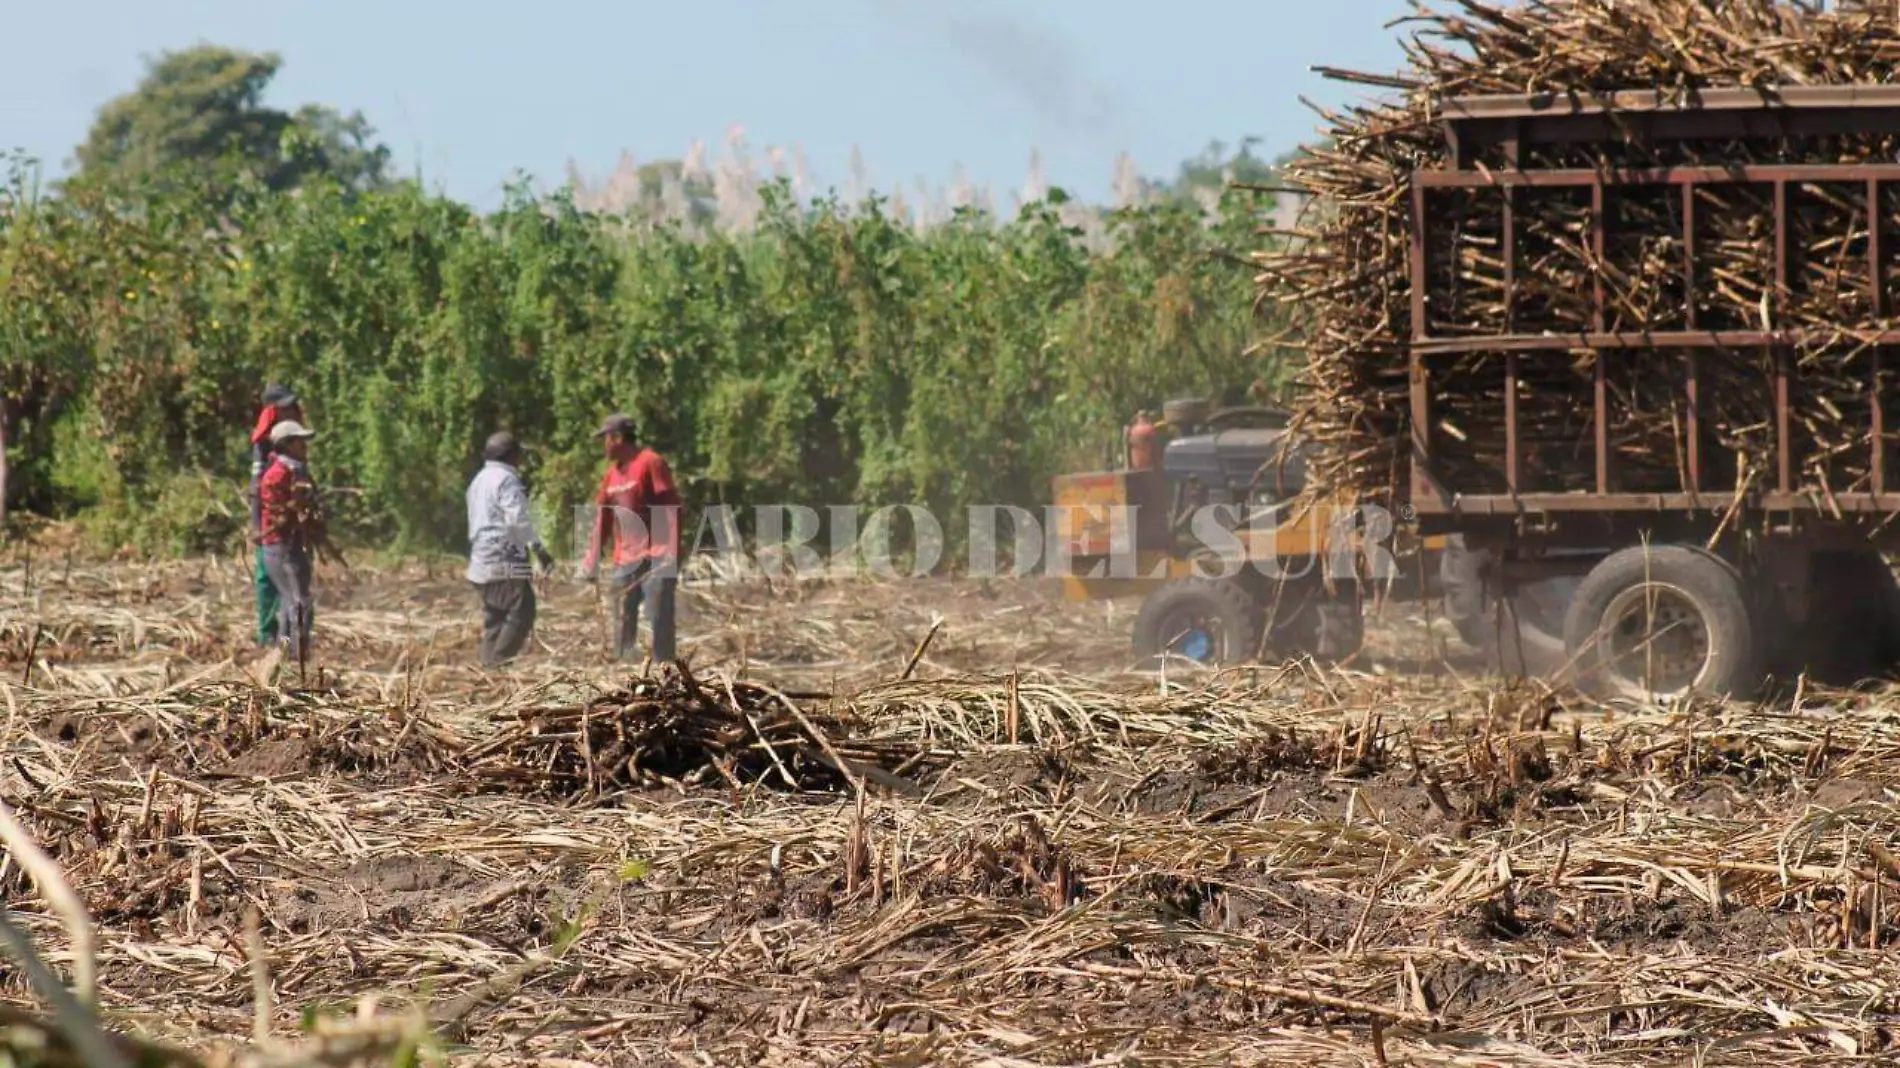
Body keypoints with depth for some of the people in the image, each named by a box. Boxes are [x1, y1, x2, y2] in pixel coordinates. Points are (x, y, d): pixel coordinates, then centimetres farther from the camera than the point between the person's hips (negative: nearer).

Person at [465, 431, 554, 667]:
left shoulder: (480, 480, 20)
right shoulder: (506, 480, -10)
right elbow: (518, 520, -20)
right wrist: (538, 548, -18)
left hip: (481, 561, 10)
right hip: (505, 561, -10)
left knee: (493, 621, 12)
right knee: (521, 613, -11)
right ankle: (498, 664, -17)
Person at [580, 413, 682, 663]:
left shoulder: (650, 463, -7)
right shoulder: (612, 473, 15)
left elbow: (671, 508, -12)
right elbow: (603, 518, 19)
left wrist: (672, 553, -19)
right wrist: (592, 560, 13)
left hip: (654, 558, -8)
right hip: (624, 559, 8)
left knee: (660, 618, -10)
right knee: (624, 619, 8)